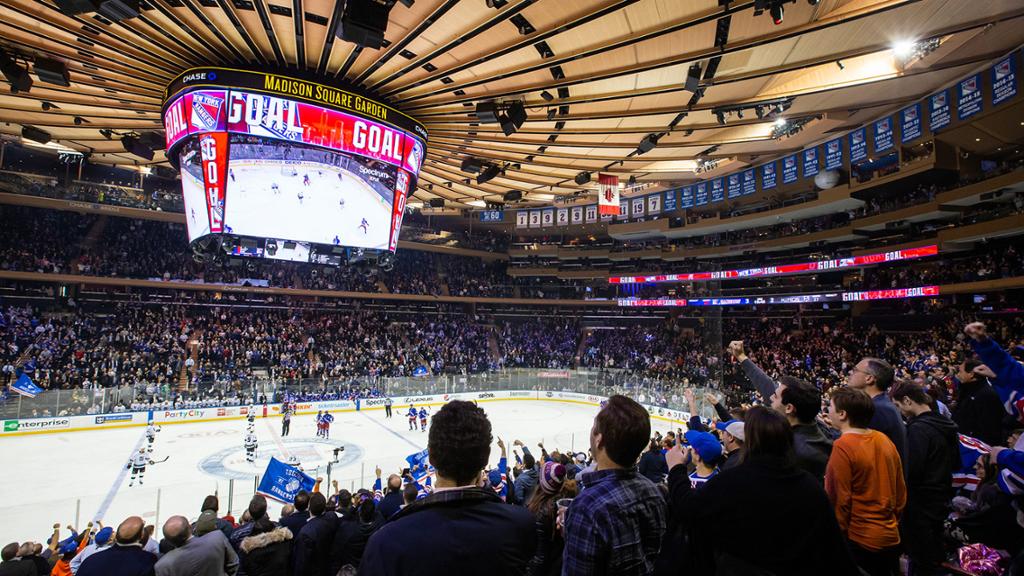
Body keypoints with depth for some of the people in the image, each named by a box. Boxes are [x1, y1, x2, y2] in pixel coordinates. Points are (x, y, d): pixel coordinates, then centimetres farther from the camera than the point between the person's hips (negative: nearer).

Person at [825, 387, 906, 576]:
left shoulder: (843, 446, -22)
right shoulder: (884, 440, 0)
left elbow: (840, 499, -19)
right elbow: (901, 491, 9)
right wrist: (891, 521, 21)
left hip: (858, 539, -7)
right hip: (891, 536, 7)